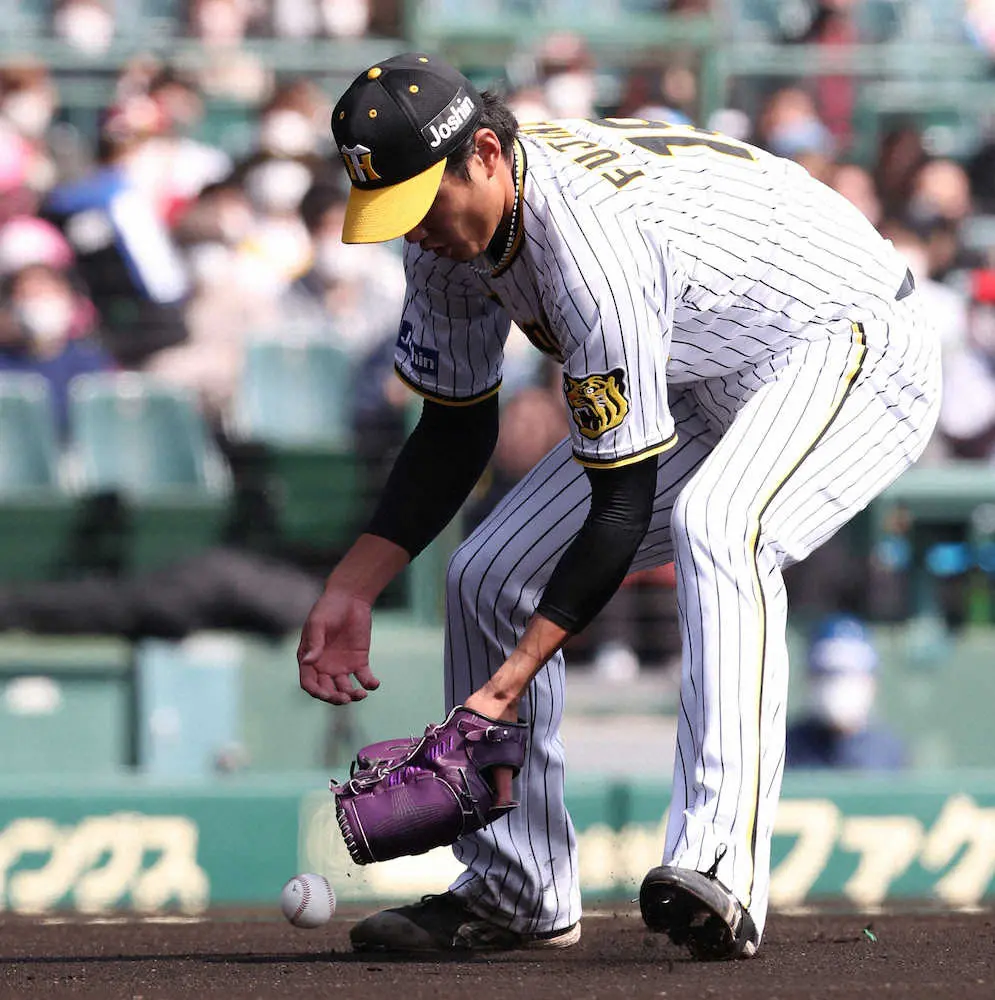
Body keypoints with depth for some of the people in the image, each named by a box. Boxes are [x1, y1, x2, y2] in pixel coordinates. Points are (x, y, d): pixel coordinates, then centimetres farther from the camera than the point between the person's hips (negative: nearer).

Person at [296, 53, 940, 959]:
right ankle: (517, 896, 13)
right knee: (491, 578, 3)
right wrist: (350, 590, -4)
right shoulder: (447, 224, -9)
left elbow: (624, 503, -31)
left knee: (715, 527, -39)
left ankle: (717, 873, -48)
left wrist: (512, 678, -33)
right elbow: (455, 429, 4)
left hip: (852, 350, -10)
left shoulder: (590, 246, -36)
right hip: (699, 393, 10)